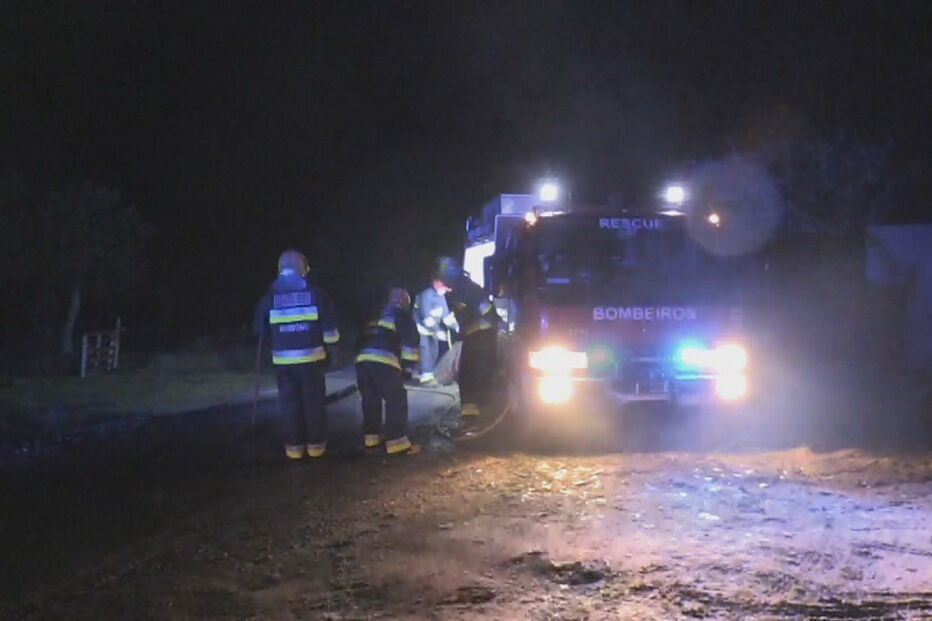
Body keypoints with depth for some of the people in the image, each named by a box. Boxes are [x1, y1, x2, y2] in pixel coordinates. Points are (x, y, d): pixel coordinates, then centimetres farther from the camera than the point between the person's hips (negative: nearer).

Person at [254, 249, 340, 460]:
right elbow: (329, 326, -3)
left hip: (283, 360, 1)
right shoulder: (314, 294, -3)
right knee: (313, 402, 9)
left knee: (289, 403, 8)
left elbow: (260, 329, 8)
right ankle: (315, 444, 11)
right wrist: (331, 339, 16)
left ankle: (294, 445, 9)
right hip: (311, 357, -1)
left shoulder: (270, 297, -1)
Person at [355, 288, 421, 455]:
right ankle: (397, 442, -6)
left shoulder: (375, 317, 33)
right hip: (384, 361, -6)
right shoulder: (401, 314, 15)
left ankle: (371, 436, 28)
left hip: (362, 359, 6)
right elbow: (410, 337, 3)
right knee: (396, 400, -1)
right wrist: (409, 360, 10)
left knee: (370, 399, 22)